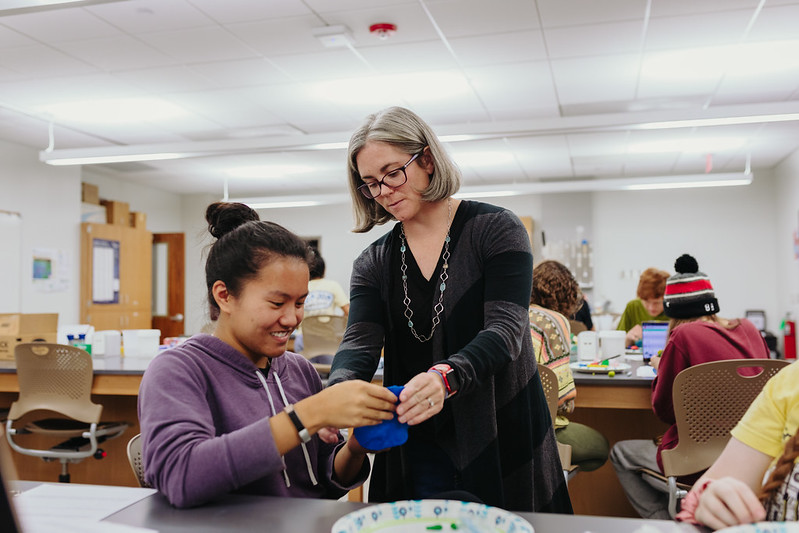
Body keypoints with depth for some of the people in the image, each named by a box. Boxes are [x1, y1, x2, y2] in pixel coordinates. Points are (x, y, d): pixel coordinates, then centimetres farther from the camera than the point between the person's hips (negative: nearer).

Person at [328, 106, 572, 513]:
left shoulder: (496, 229, -8)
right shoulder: (373, 264, 5)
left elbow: (505, 331, -19)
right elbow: (359, 342, -8)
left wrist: (446, 377, -38)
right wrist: (340, 388, -32)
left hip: (500, 440, -3)